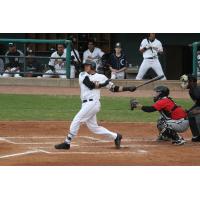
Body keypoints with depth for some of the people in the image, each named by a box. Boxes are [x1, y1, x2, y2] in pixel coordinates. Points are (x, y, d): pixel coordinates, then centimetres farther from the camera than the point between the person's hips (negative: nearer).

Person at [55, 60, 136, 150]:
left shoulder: (101, 77, 5)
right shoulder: (82, 75, 12)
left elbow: (114, 88, 8)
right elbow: (90, 85, -5)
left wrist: (127, 88, 0)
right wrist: (103, 84, -5)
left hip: (93, 103, -6)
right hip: (86, 104, 6)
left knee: (76, 121, -11)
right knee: (93, 127, 9)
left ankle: (67, 143, -5)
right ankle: (115, 136, 18)